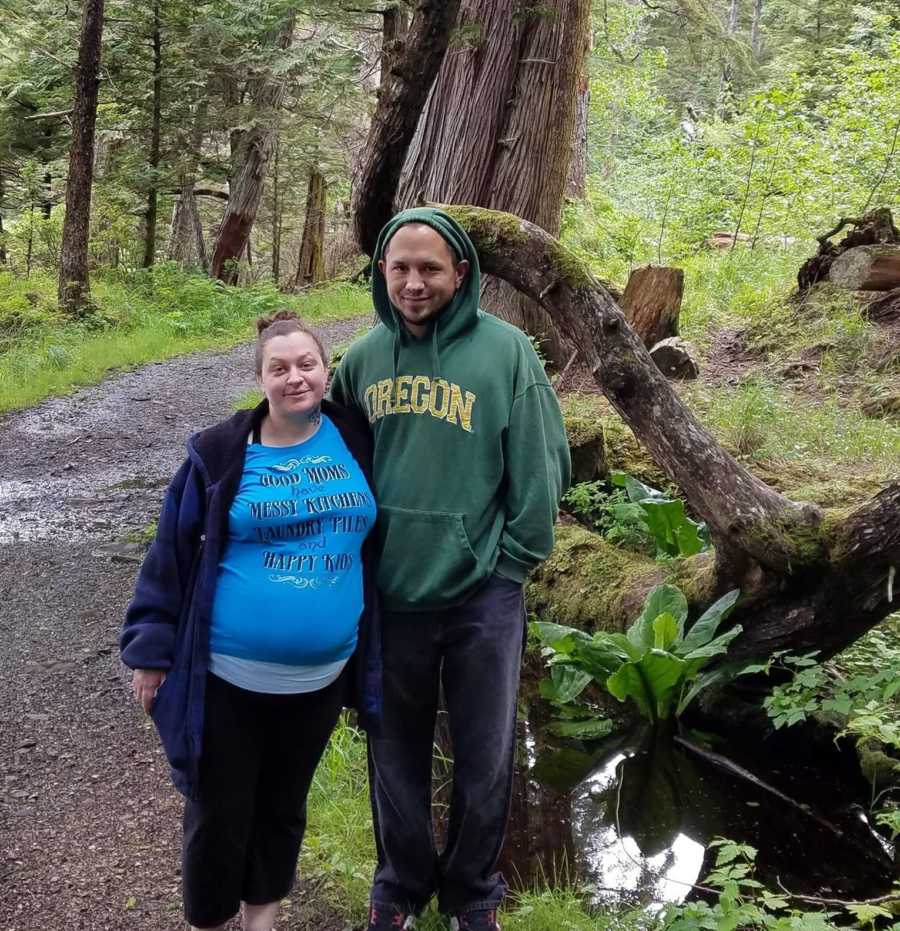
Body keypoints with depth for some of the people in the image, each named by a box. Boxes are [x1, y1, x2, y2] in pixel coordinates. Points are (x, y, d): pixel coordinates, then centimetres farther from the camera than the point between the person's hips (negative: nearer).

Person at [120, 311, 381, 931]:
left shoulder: (356, 442, -2)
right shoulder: (221, 454, -9)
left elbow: (379, 543, 9)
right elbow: (172, 554, -4)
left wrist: (370, 647, 11)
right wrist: (153, 648, -4)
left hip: (321, 677, 3)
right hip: (228, 676, -3)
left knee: (284, 804, 20)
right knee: (219, 812, 9)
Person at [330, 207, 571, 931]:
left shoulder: (504, 350, -9)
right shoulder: (363, 358, 2)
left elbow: (543, 467, -6)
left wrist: (510, 562, -5)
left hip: (481, 597, -3)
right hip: (388, 594, 3)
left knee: (484, 759, 12)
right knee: (396, 751, 17)